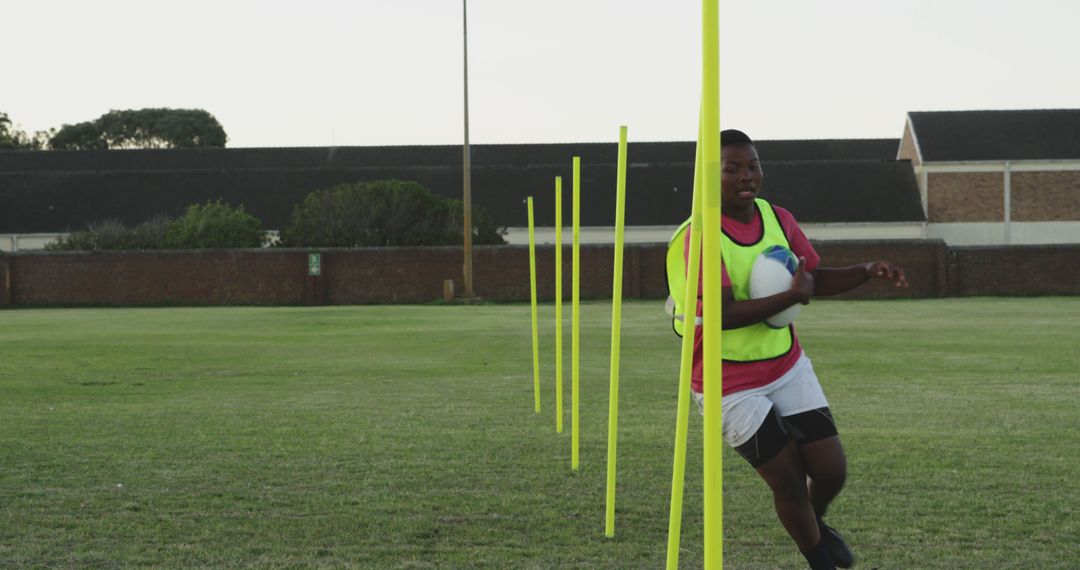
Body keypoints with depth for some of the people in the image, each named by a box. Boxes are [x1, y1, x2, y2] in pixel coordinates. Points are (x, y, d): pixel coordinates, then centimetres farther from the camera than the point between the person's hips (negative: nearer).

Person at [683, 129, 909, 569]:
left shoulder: (778, 219, -1)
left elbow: (817, 280, 10)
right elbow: (724, 314, -31)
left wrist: (869, 271, -7)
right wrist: (794, 295, -27)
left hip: (787, 367, 6)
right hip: (730, 382, -6)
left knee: (831, 471, 3)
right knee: (788, 480, -1)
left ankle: (816, 525, 37)